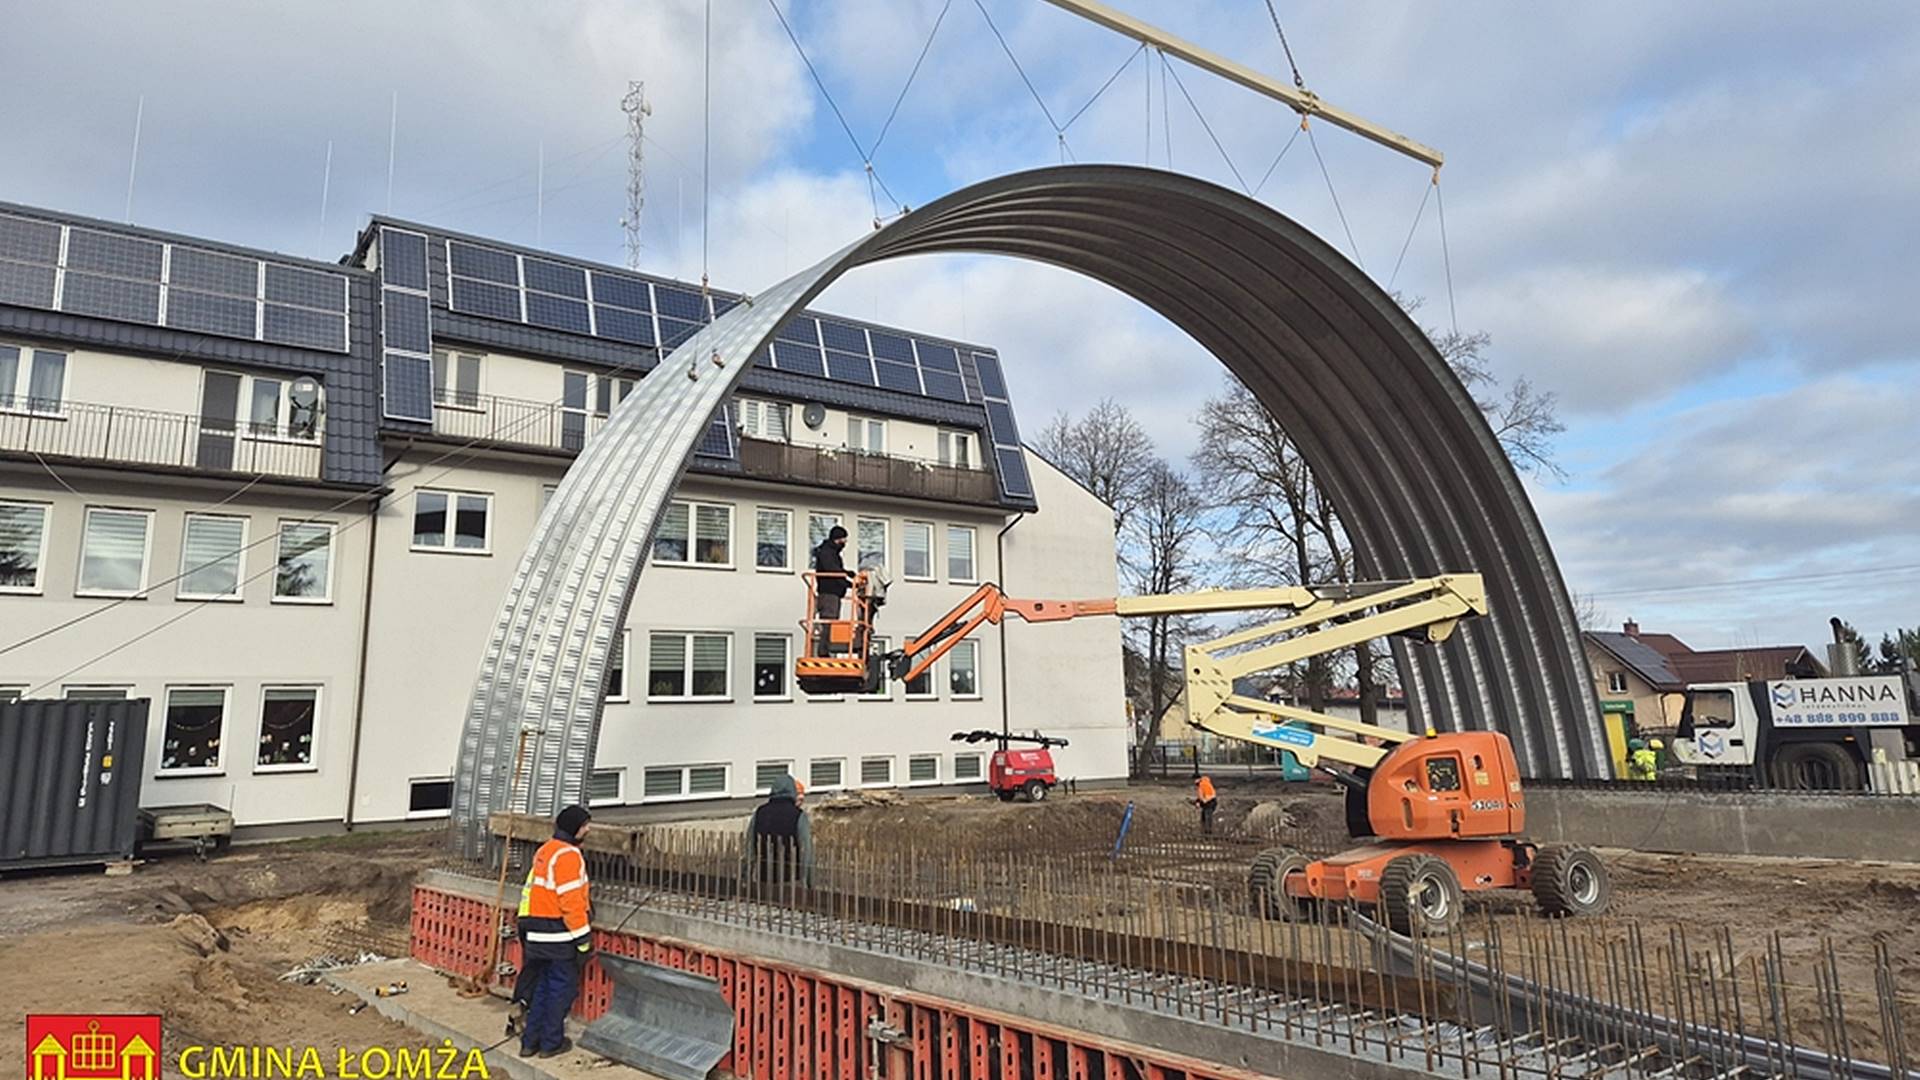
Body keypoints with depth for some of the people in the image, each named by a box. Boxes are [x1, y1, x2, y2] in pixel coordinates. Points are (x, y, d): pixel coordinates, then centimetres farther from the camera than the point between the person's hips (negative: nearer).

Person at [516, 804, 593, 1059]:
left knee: (544, 986, 17)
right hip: (560, 936, -9)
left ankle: (530, 1041, 22)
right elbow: (571, 901, -21)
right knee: (562, 988, 3)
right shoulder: (568, 855, -17)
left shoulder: (545, 851, 13)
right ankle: (551, 1043, 12)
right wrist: (584, 939, -16)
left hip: (538, 934, 9)